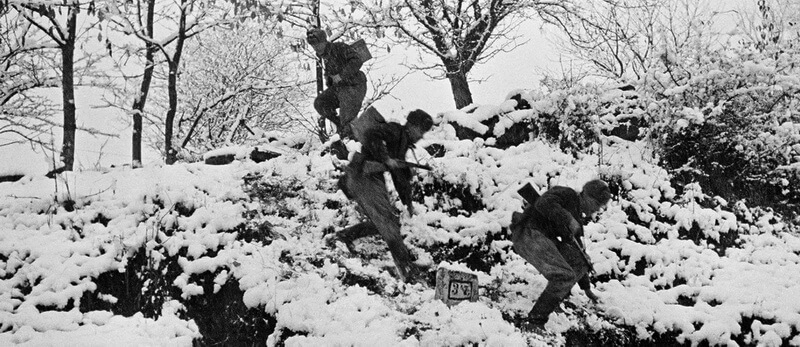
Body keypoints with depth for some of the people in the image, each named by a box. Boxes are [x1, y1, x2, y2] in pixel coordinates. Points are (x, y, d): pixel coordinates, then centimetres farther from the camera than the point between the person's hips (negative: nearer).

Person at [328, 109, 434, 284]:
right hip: (362, 176, -10)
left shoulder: (403, 144, 24)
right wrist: (385, 159, -24)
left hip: (374, 179, 10)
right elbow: (371, 135, -25)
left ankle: (344, 236, 15)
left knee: (386, 222, 6)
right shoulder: (395, 130, -5)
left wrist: (408, 202, 29)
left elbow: (400, 176, 30)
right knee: (387, 220, -17)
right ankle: (405, 266, -23)